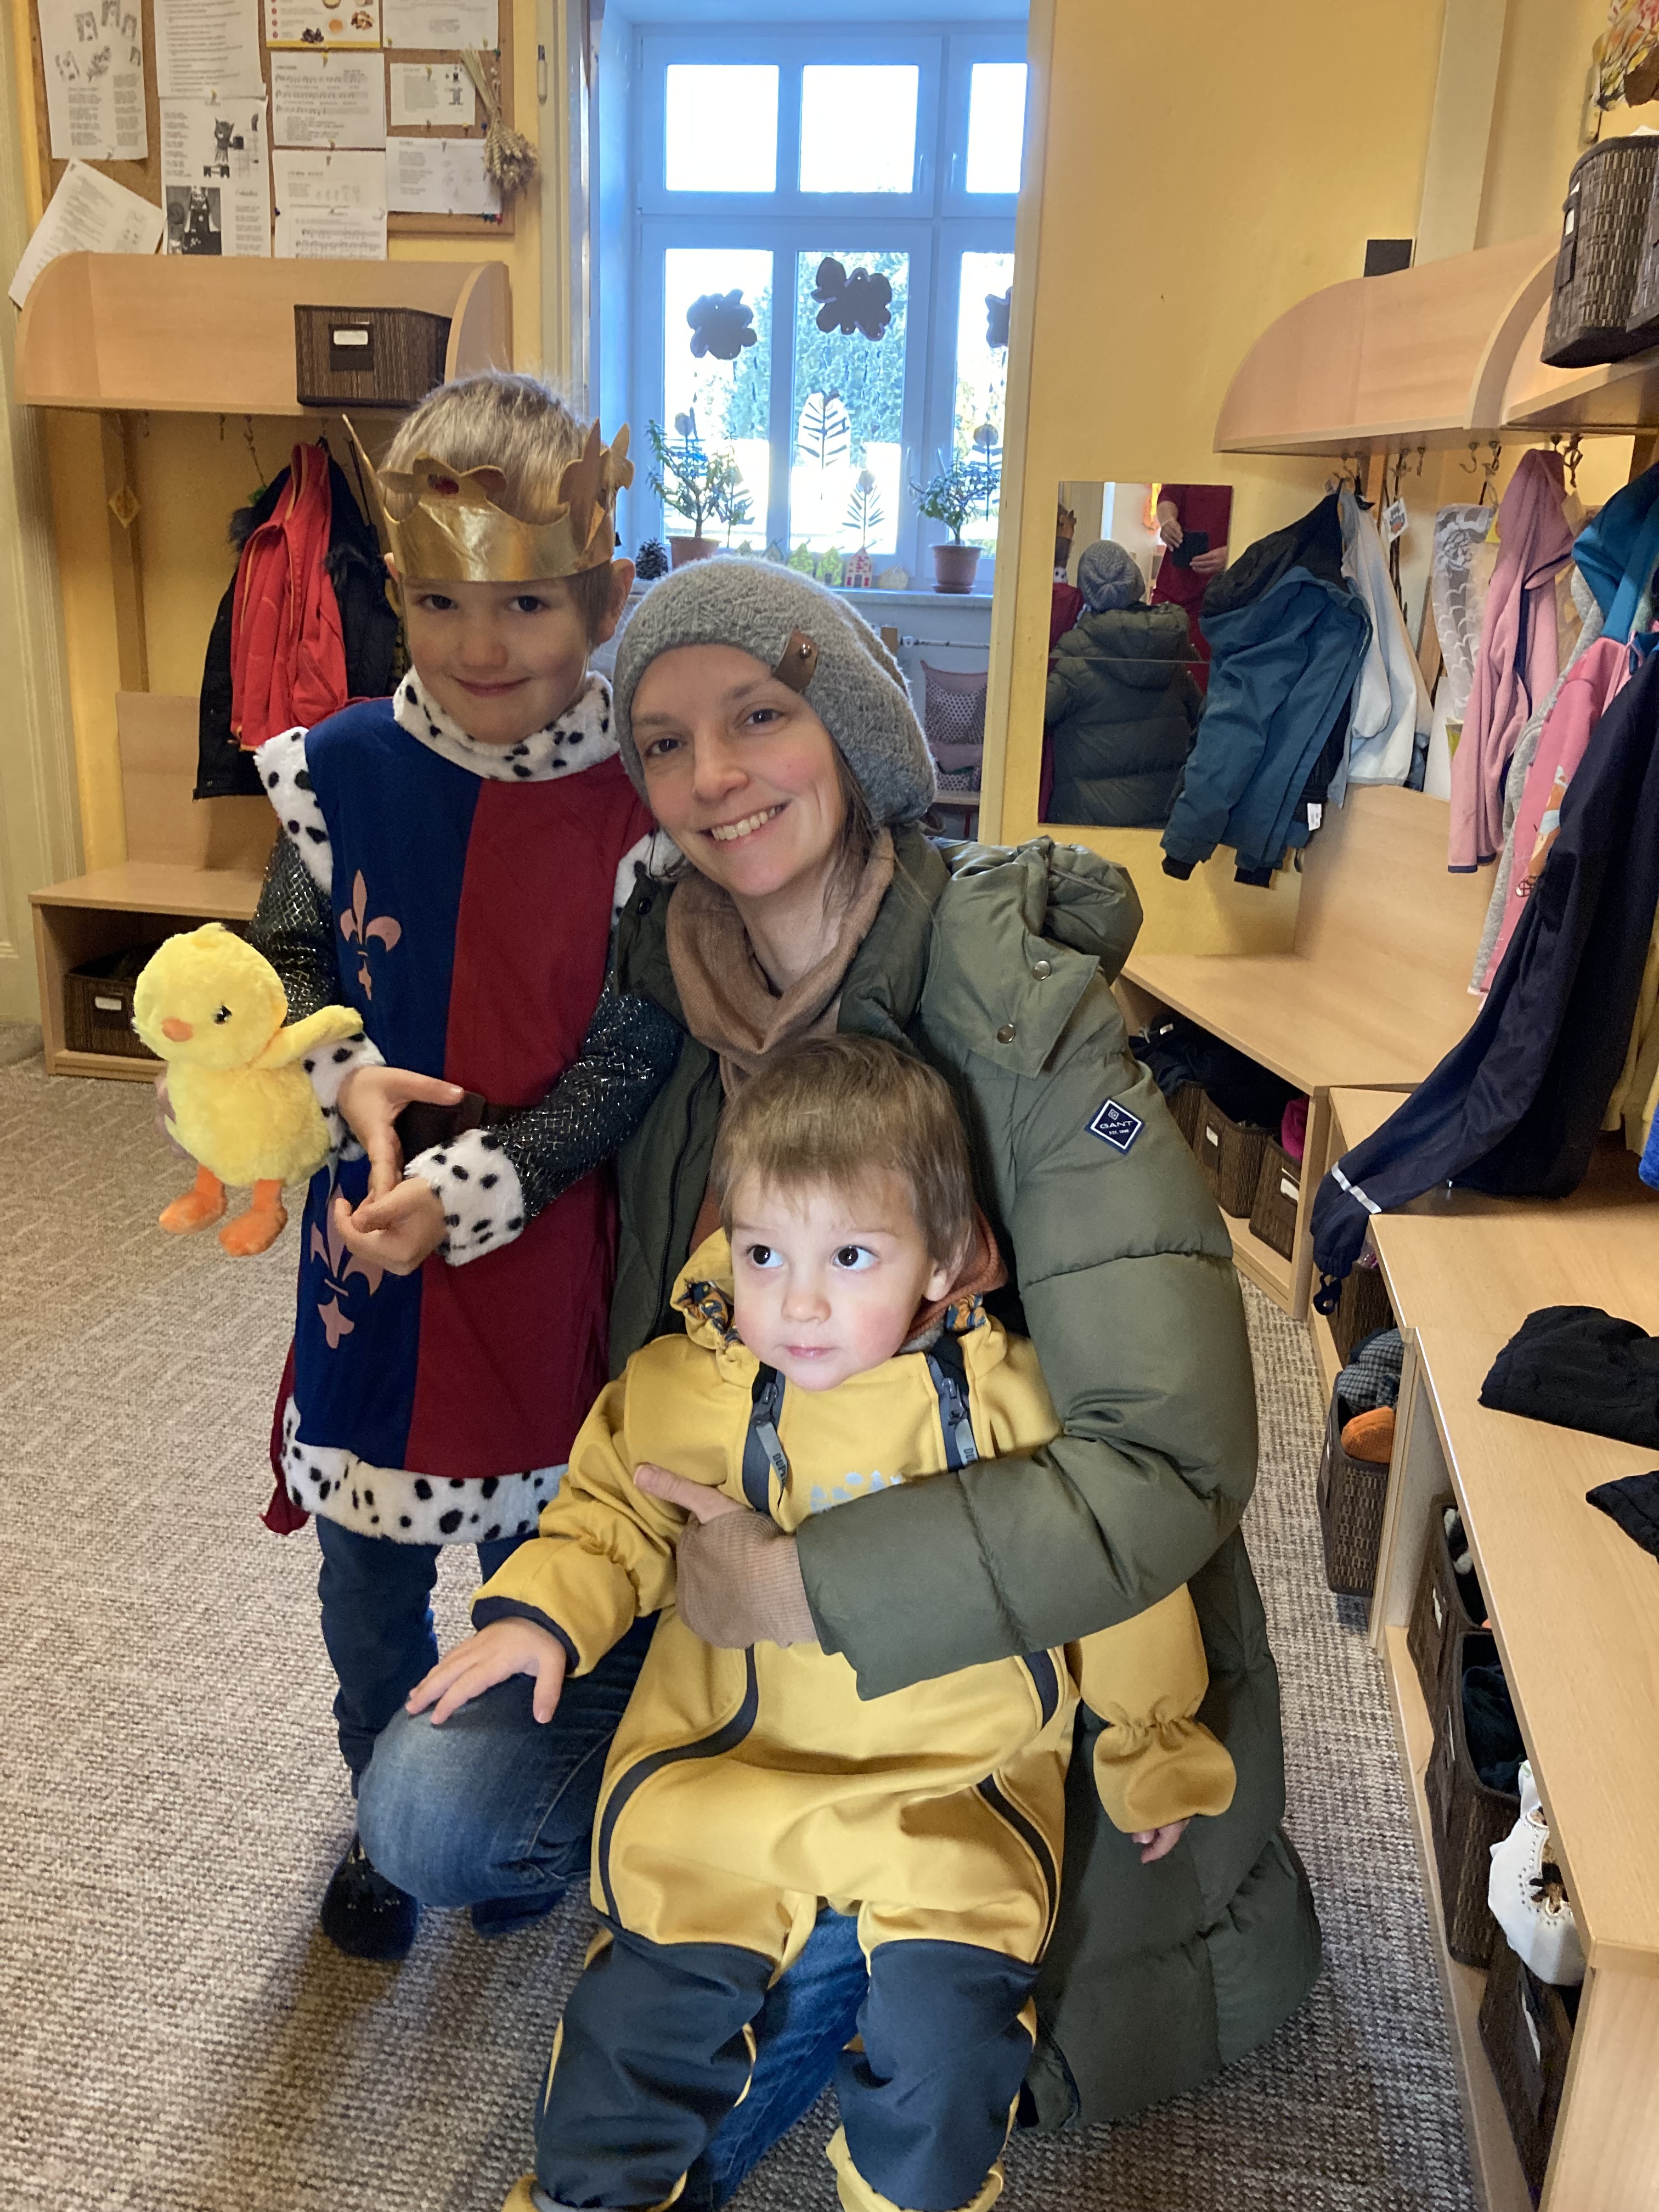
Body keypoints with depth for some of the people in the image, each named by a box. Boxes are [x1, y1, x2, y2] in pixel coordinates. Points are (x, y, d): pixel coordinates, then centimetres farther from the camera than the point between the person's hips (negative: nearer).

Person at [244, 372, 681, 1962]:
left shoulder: (637, 805, -13)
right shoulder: (346, 771, -6)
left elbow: (631, 1055, -13)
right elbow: (285, 961, 5)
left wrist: (469, 1190, -22)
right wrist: (344, 1076, -16)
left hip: (553, 1250, -2)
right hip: (369, 1242, 2)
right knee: (367, 1553, 19)